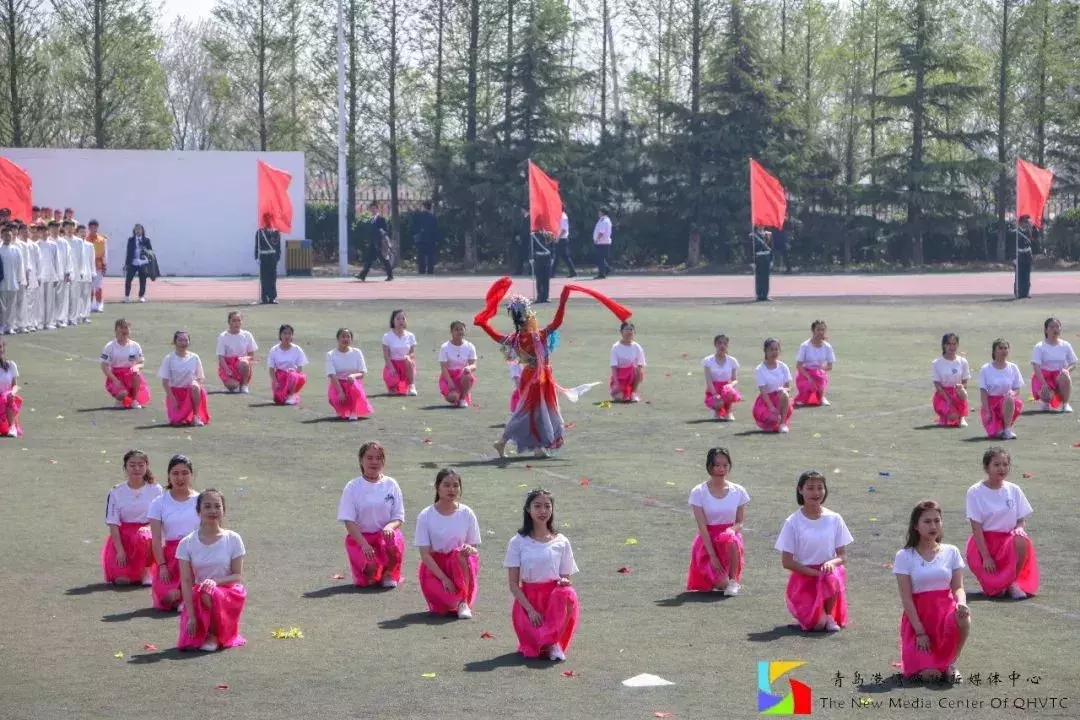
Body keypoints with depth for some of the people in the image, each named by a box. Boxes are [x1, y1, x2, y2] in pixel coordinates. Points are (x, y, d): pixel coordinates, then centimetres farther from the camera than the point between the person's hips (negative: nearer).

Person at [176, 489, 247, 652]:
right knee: (187, 644, -19)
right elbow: (186, 581, -7)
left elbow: (238, 576, -5)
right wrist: (191, 616, -16)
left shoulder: (232, 539, -5)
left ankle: (215, 634, -9)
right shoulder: (187, 543, -4)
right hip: (196, 597, 1)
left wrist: (215, 581, -25)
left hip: (228, 591, -1)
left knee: (209, 594, -37)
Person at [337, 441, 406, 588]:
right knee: (371, 567, -29)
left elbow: (399, 518, 3)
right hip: (358, 536, -2)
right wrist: (364, 544, -22)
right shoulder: (353, 487, -4)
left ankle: (389, 573, -1)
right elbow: (349, 521, -8)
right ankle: (368, 573, 12)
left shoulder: (391, 485, 2)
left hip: (385, 533, 2)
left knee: (395, 542, -34)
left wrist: (389, 527, -22)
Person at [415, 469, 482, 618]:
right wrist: (444, 578, -21)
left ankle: (464, 602, -16)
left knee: (460, 553, -35)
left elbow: (474, 549, 0)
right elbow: (425, 554, -10)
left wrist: (469, 550, -26)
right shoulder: (426, 516, -8)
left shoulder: (466, 513, -3)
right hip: (434, 566, -1)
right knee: (441, 608, -29)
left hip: (460, 564, 2)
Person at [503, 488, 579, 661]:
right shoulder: (518, 542, 2)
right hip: (527, 598, -2)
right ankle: (550, 643, 5)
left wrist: (564, 582, -18)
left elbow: (566, 578, 8)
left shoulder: (561, 542, 6)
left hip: (554, 595, 2)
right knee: (532, 649, -29)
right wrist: (530, 609, -14)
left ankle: (552, 642, -19)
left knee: (567, 595, -36)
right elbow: (513, 583, -1)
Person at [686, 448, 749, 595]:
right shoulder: (699, 492, -6)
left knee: (729, 538, -39)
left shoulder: (738, 492, 2)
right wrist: (712, 555, -16)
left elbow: (740, 522, 5)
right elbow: (702, 526, -9)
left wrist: (731, 531, -20)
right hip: (707, 540, -2)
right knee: (721, 584, -24)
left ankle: (733, 580, -12)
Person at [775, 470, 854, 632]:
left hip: (828, 571, 2)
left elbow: (843, 555, 5)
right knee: (817, 624, -26)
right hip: (803, 577, -2)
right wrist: (816, 572, -16)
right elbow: (787, 562, -6)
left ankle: (829, 614, -7)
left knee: (832, 578, -37)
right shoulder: (793, 522, -4)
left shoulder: (834, 519, 3)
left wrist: (832, 563, -19)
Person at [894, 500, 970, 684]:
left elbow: (958, 587, 1)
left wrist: (961, 603, -24)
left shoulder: (951, 552, 5)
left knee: (963, 617, -37)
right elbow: (906, 598, -6)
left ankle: (950, 663, -8)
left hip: (946, 609, 2)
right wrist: (920, 632, -13)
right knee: (929, 674, -22)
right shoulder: (905, 556, -3)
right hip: (918, 615, -2)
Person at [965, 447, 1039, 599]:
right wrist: (986, 556, -17)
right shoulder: (975, 492, -7)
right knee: (993, 589, -24)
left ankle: (1013, 581, -14)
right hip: (984, 542, -3)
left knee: (1022, 539, -35)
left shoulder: (1013, 490, 3)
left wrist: (1020, 528, -20)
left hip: (1008, 539, 3)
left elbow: (1022, 519, 6)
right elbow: (976, 527, -10)